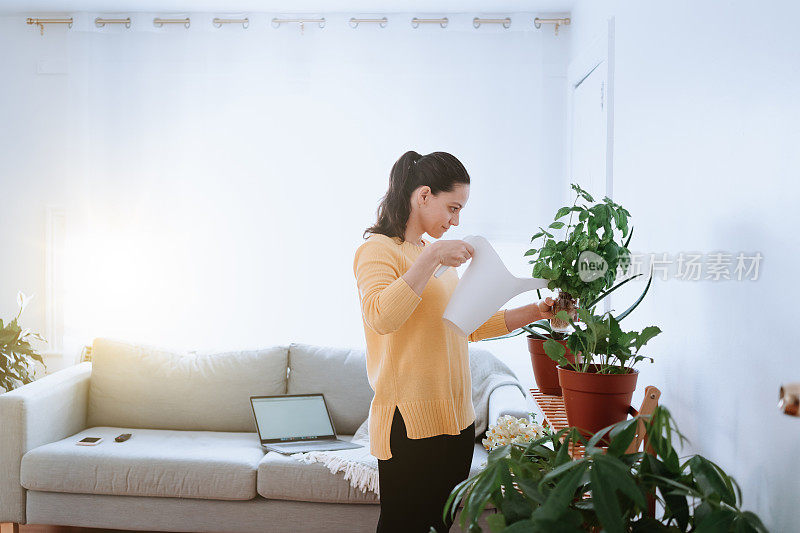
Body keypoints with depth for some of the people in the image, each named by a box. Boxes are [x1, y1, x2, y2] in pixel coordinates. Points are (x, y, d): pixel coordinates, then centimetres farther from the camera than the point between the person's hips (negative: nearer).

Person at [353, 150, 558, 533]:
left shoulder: (435, 255, 19)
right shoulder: (378, 250, -7)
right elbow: (382, 317, -26)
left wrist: (533, 312, 13)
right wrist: (431, 257, -25)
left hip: (455, 418, 8)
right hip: (410, 425, -8)